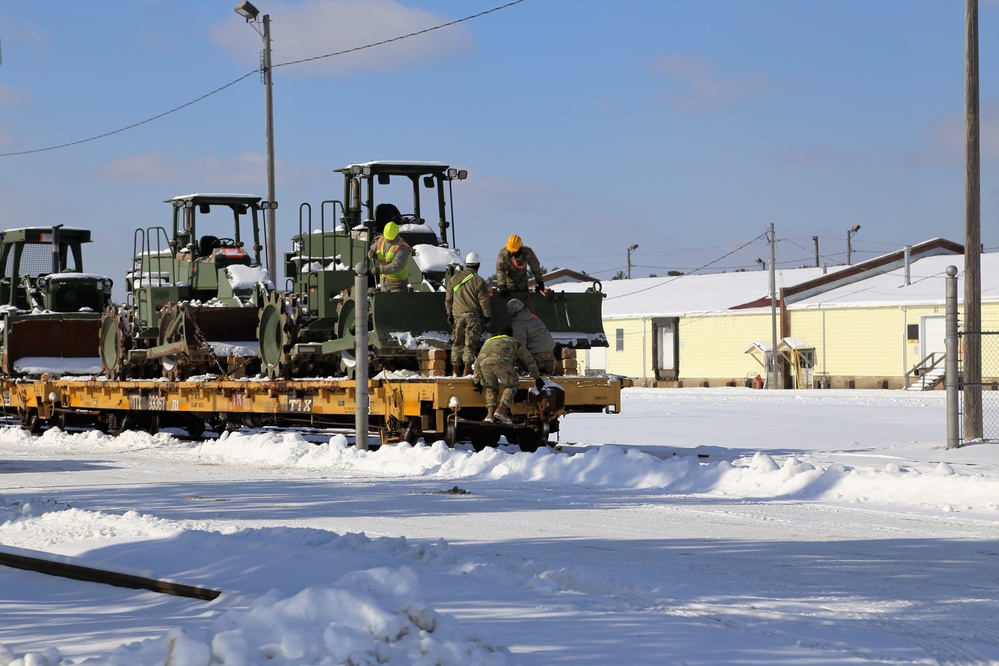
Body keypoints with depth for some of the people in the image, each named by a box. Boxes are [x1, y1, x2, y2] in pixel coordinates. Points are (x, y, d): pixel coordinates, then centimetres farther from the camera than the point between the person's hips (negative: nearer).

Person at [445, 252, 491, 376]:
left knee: (457, 342, 10)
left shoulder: (454, 279, 7)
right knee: (471, 342, -2)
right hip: (473, 316, -4)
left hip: (457, 315, 4)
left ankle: (456, 368, 11)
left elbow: (448, 299, 12)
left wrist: (449, 314, 21)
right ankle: (467, 368, -8)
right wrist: (487, 317, 2)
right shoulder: (478, 281, -7)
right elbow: (484, 301, -6)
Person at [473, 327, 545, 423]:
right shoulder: (515, 343, 36)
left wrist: (477, 381, 40)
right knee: (511, 385, 13)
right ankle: (500, 410, -3)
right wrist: (537, 378, 42)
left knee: (490, 388, 21)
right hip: (501, 360, -4)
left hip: (484, 361, 4)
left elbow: (477, 362, 40)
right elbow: (530, 361, 36)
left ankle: (490, 414, 5)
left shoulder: (488, 342, 44)